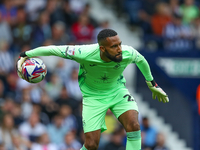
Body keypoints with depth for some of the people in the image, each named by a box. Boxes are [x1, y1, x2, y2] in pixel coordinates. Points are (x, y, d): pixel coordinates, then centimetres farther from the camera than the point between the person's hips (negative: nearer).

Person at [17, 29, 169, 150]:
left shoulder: (128, 53, -24)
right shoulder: (84, 53, -33)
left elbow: (141, 60, 2)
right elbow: (52, 49, -20)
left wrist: (152, 83, 17)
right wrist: (26, 55, -13)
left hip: (118, 90, 2)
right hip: (93, 95, -2)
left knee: (133, 126, -26)